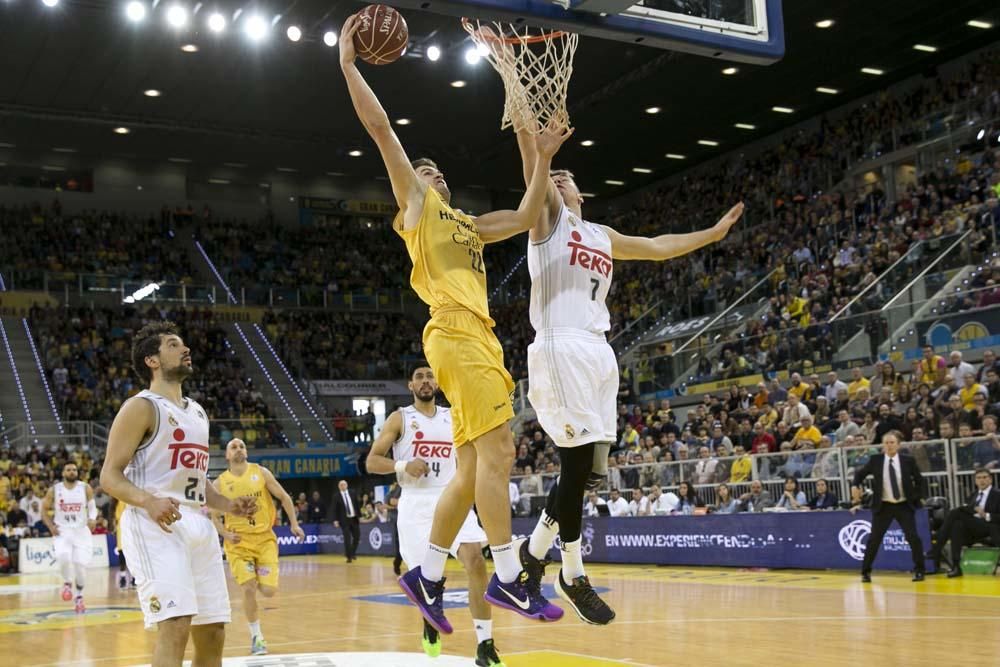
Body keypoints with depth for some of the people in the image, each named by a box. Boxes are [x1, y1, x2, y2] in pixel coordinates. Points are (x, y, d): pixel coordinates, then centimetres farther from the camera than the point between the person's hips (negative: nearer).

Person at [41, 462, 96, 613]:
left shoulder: (86, 489, -1)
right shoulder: (54, 490, -1)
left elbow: (92, 507, 5)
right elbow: (44, 509, 9)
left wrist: (92, 519, -17)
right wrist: (50, 526, -6)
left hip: (81, 531, 1)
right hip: (61, 531, -1)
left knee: (81, 565, -4)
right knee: (63, 556, -29)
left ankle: (79, 597, 18)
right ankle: (67, 583, 0)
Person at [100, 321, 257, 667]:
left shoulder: (197, 412, 20)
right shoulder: (141, 407, -4)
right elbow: (110, 476, -10)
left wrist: (229, 505, 11)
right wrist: (149, 501, -28)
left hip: (198, 524, 8)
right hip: (155, 525, -8)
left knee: (212, 632, 8)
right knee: (175, 626, -20)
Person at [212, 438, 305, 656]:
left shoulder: (261, 472, 1)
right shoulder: (220, 483, 0)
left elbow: (283, 497, 6)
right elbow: (215, 516, 8)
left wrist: (294, 524, -1)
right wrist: (226, 535, -10)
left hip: (265, 538, 1)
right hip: (239, 542, -1)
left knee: (269, 590, -8)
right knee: (248, 589, -13)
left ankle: (259, 578, 30)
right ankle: (256, 635, 6)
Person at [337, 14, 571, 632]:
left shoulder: (467, 224, 31)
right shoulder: (416, 204, 12)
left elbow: (526, 218, 29)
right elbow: (381, 127, 7)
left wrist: (544, 157, 26)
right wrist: (348, 63, 8)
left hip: (480, 337, 8)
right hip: (457, 333, -8)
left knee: (473, 469, 5)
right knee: (497, 450, -16)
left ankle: (427, 576, 11)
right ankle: (509, 577, -14)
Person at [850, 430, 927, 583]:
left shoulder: (907, 460, -5)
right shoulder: (875, 460, -4)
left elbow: (919, 480, 8)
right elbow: (860, 473, 12)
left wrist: (916, 497, -2)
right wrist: (855, 486, -5)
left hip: (904, 505, 0)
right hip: (883, 506, 0)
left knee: (913, 537, -5)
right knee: (874, 539, 0)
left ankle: (919, 571, 9)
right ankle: (865, 572, 11)